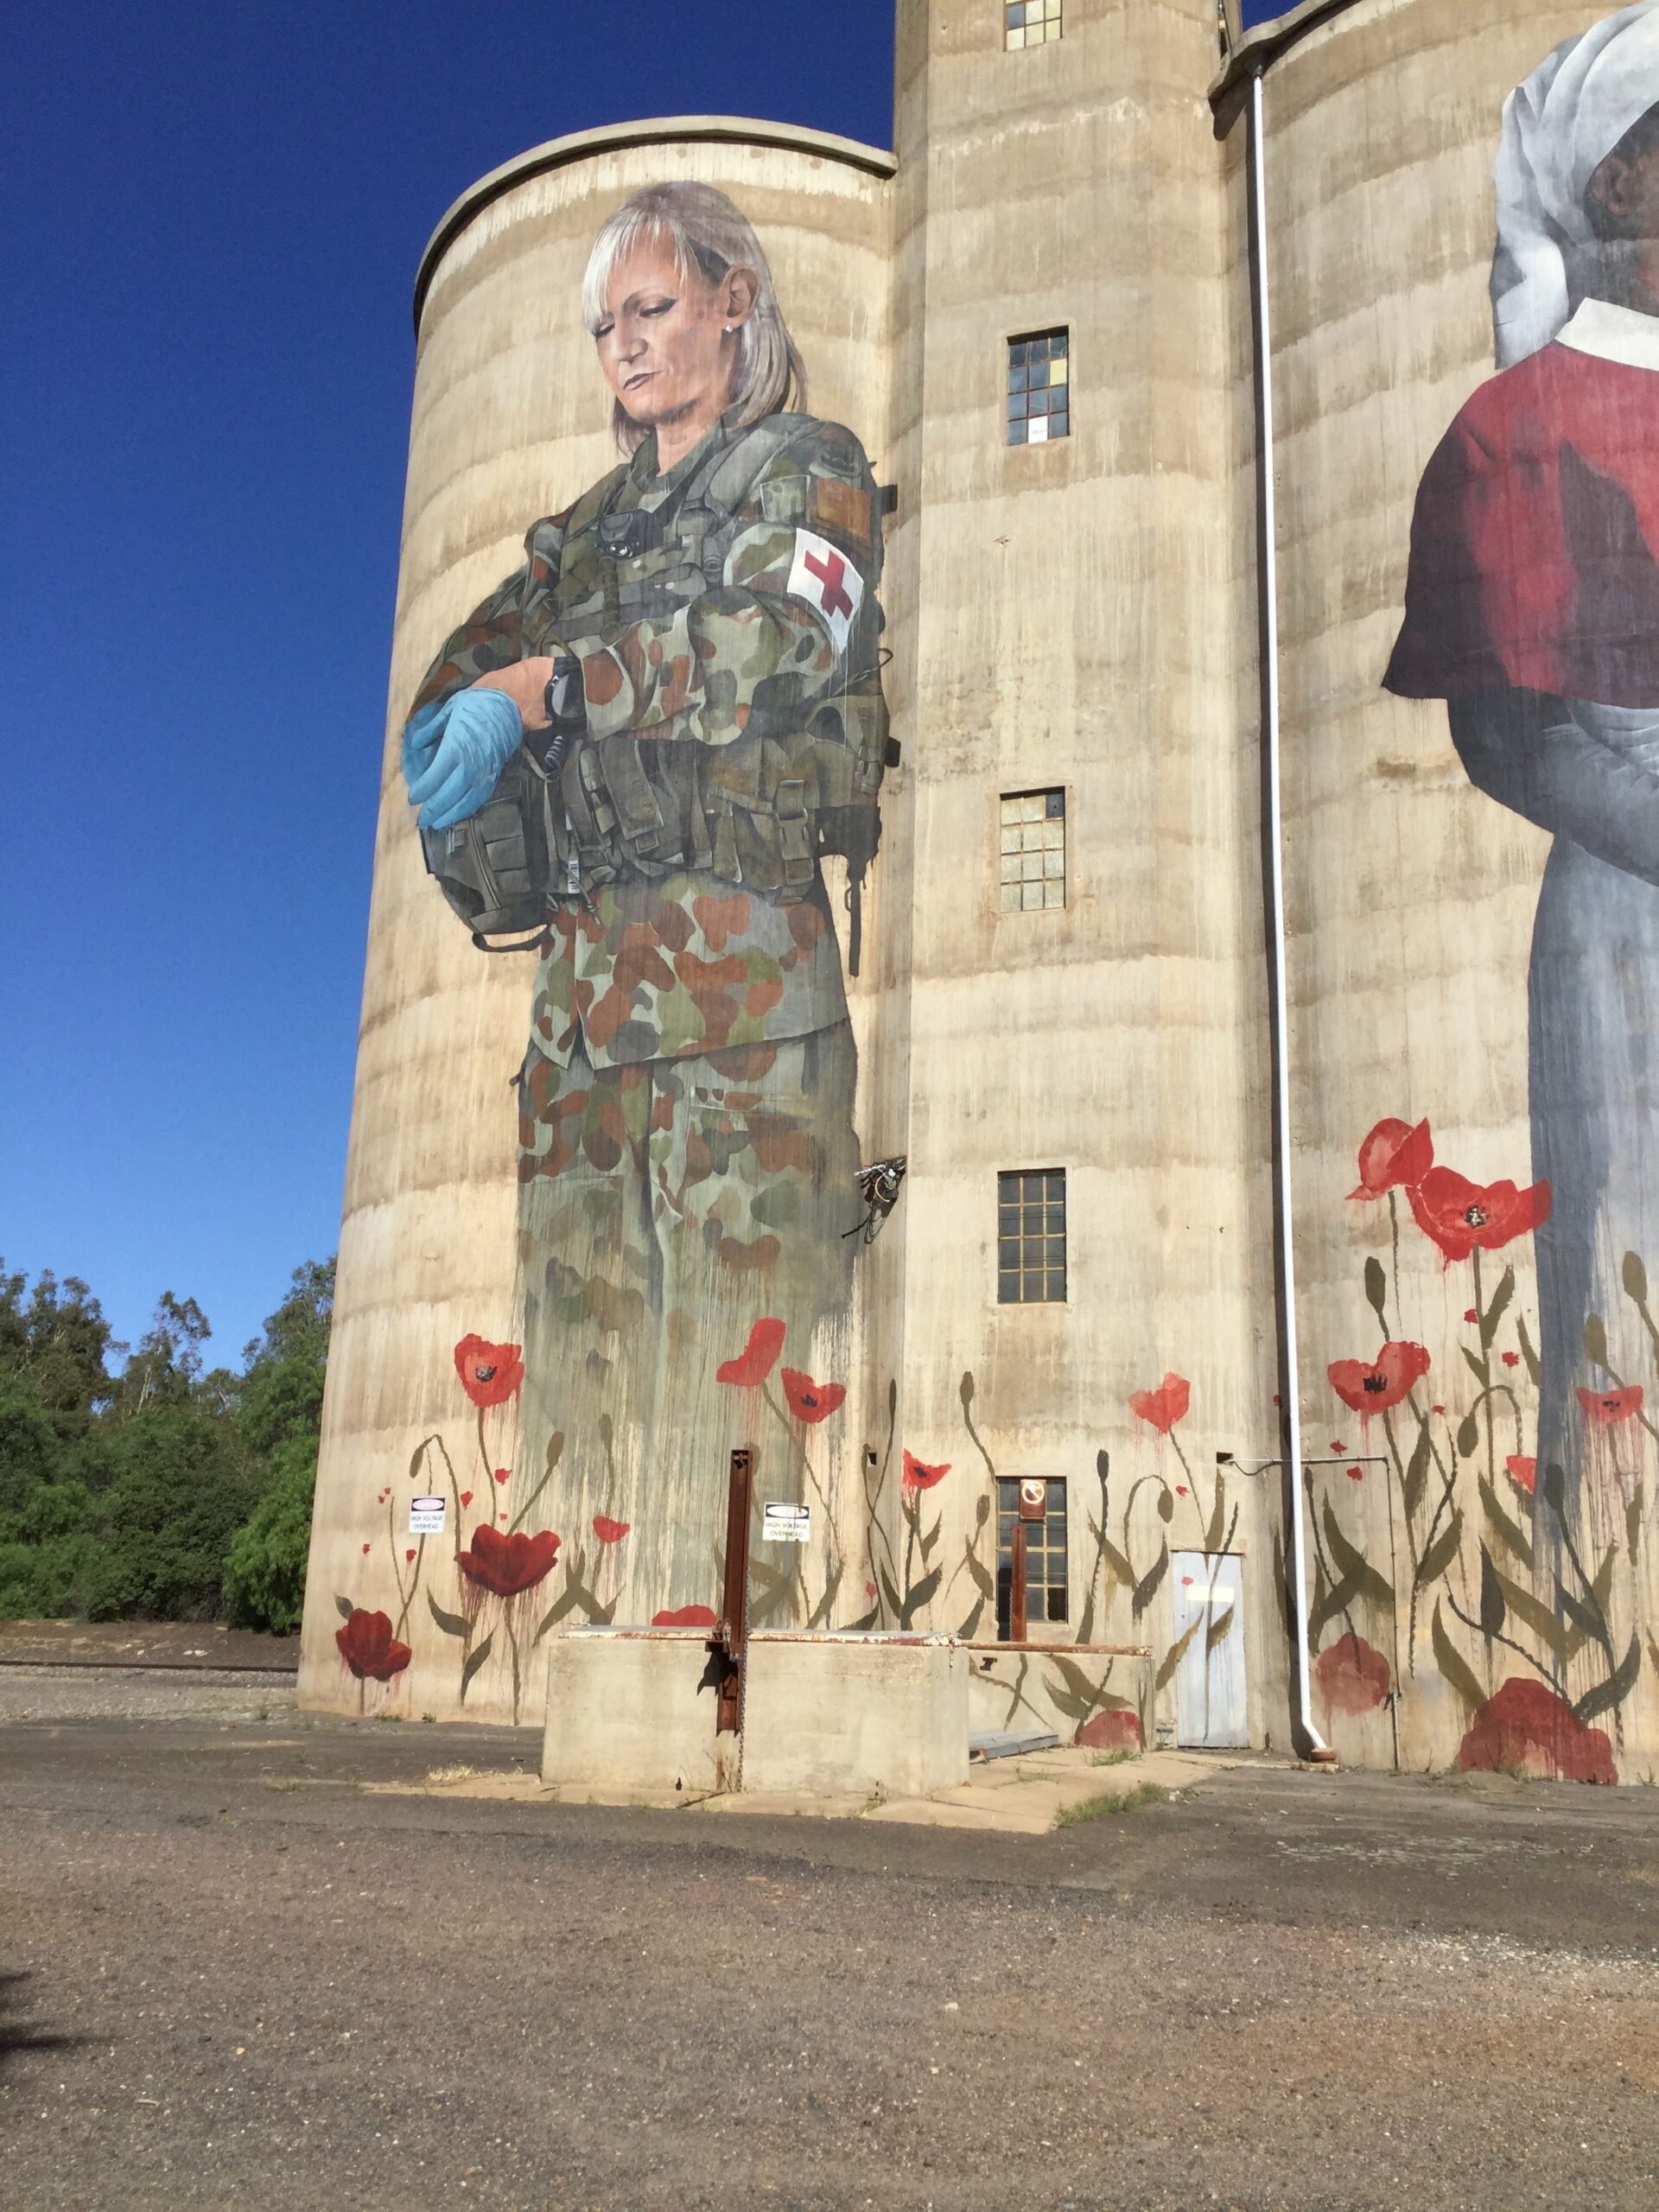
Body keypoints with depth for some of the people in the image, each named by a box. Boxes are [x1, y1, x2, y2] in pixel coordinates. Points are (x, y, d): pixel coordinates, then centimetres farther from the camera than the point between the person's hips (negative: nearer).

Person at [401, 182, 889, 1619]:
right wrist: (452, 724, -5)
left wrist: (541, 689, -14)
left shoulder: (808, 472, 10)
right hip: (587, 962, 6)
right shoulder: (594, 524, 28)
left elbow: (785, 636, -9)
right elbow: (473, 659, 20)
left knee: (741, 1290, -12)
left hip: (744, 945, -5)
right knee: (582, 1306, -2)